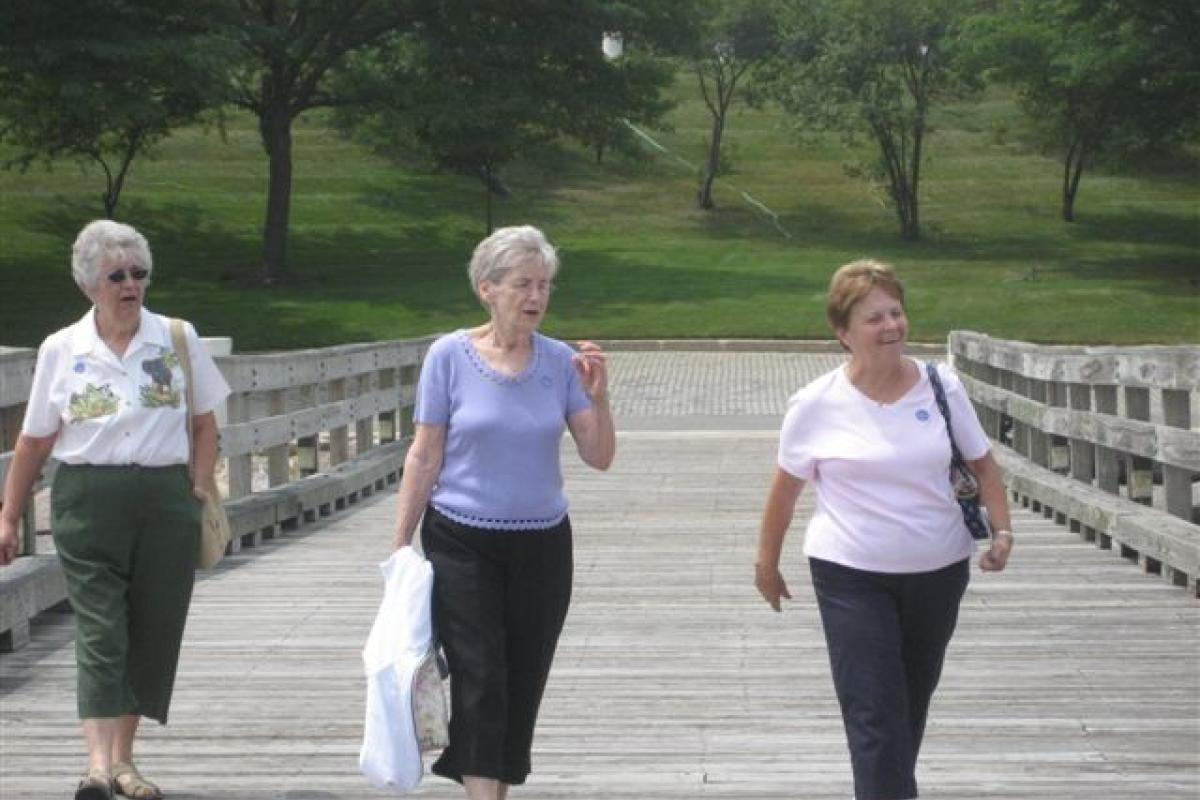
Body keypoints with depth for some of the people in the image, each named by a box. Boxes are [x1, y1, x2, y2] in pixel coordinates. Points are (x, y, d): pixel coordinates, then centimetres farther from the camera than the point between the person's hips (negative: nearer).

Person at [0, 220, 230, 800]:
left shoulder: (178, 339, 5)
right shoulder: (60, 350, 3)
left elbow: (206, 424, 12)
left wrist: (198, 490, 2)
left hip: (165, 499, 2)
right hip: (87, 502, -2)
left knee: (153, 632, 6)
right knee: (100, 632, -10)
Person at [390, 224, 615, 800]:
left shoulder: (559, 361, 1)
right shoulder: (450, 355, -6)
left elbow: (599, 457, 1)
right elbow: (424, 457, -2)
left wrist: (598, 397, -16)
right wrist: (400, 547, -2)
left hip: (541, 546, 3)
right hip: (463, 543, -3)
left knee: (522, 685, 8)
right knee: (480, 680, -10)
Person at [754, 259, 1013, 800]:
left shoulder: (942, 387, -4)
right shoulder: (816, 405, -9)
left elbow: (982, 463, 7)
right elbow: (786, 487, 3)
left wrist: (1002, 529, -7)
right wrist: (767, 563, 10)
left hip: (939, 573, 3)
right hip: (852, 578, -3)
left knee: (911, 708, 18)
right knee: (875, 718, -9)